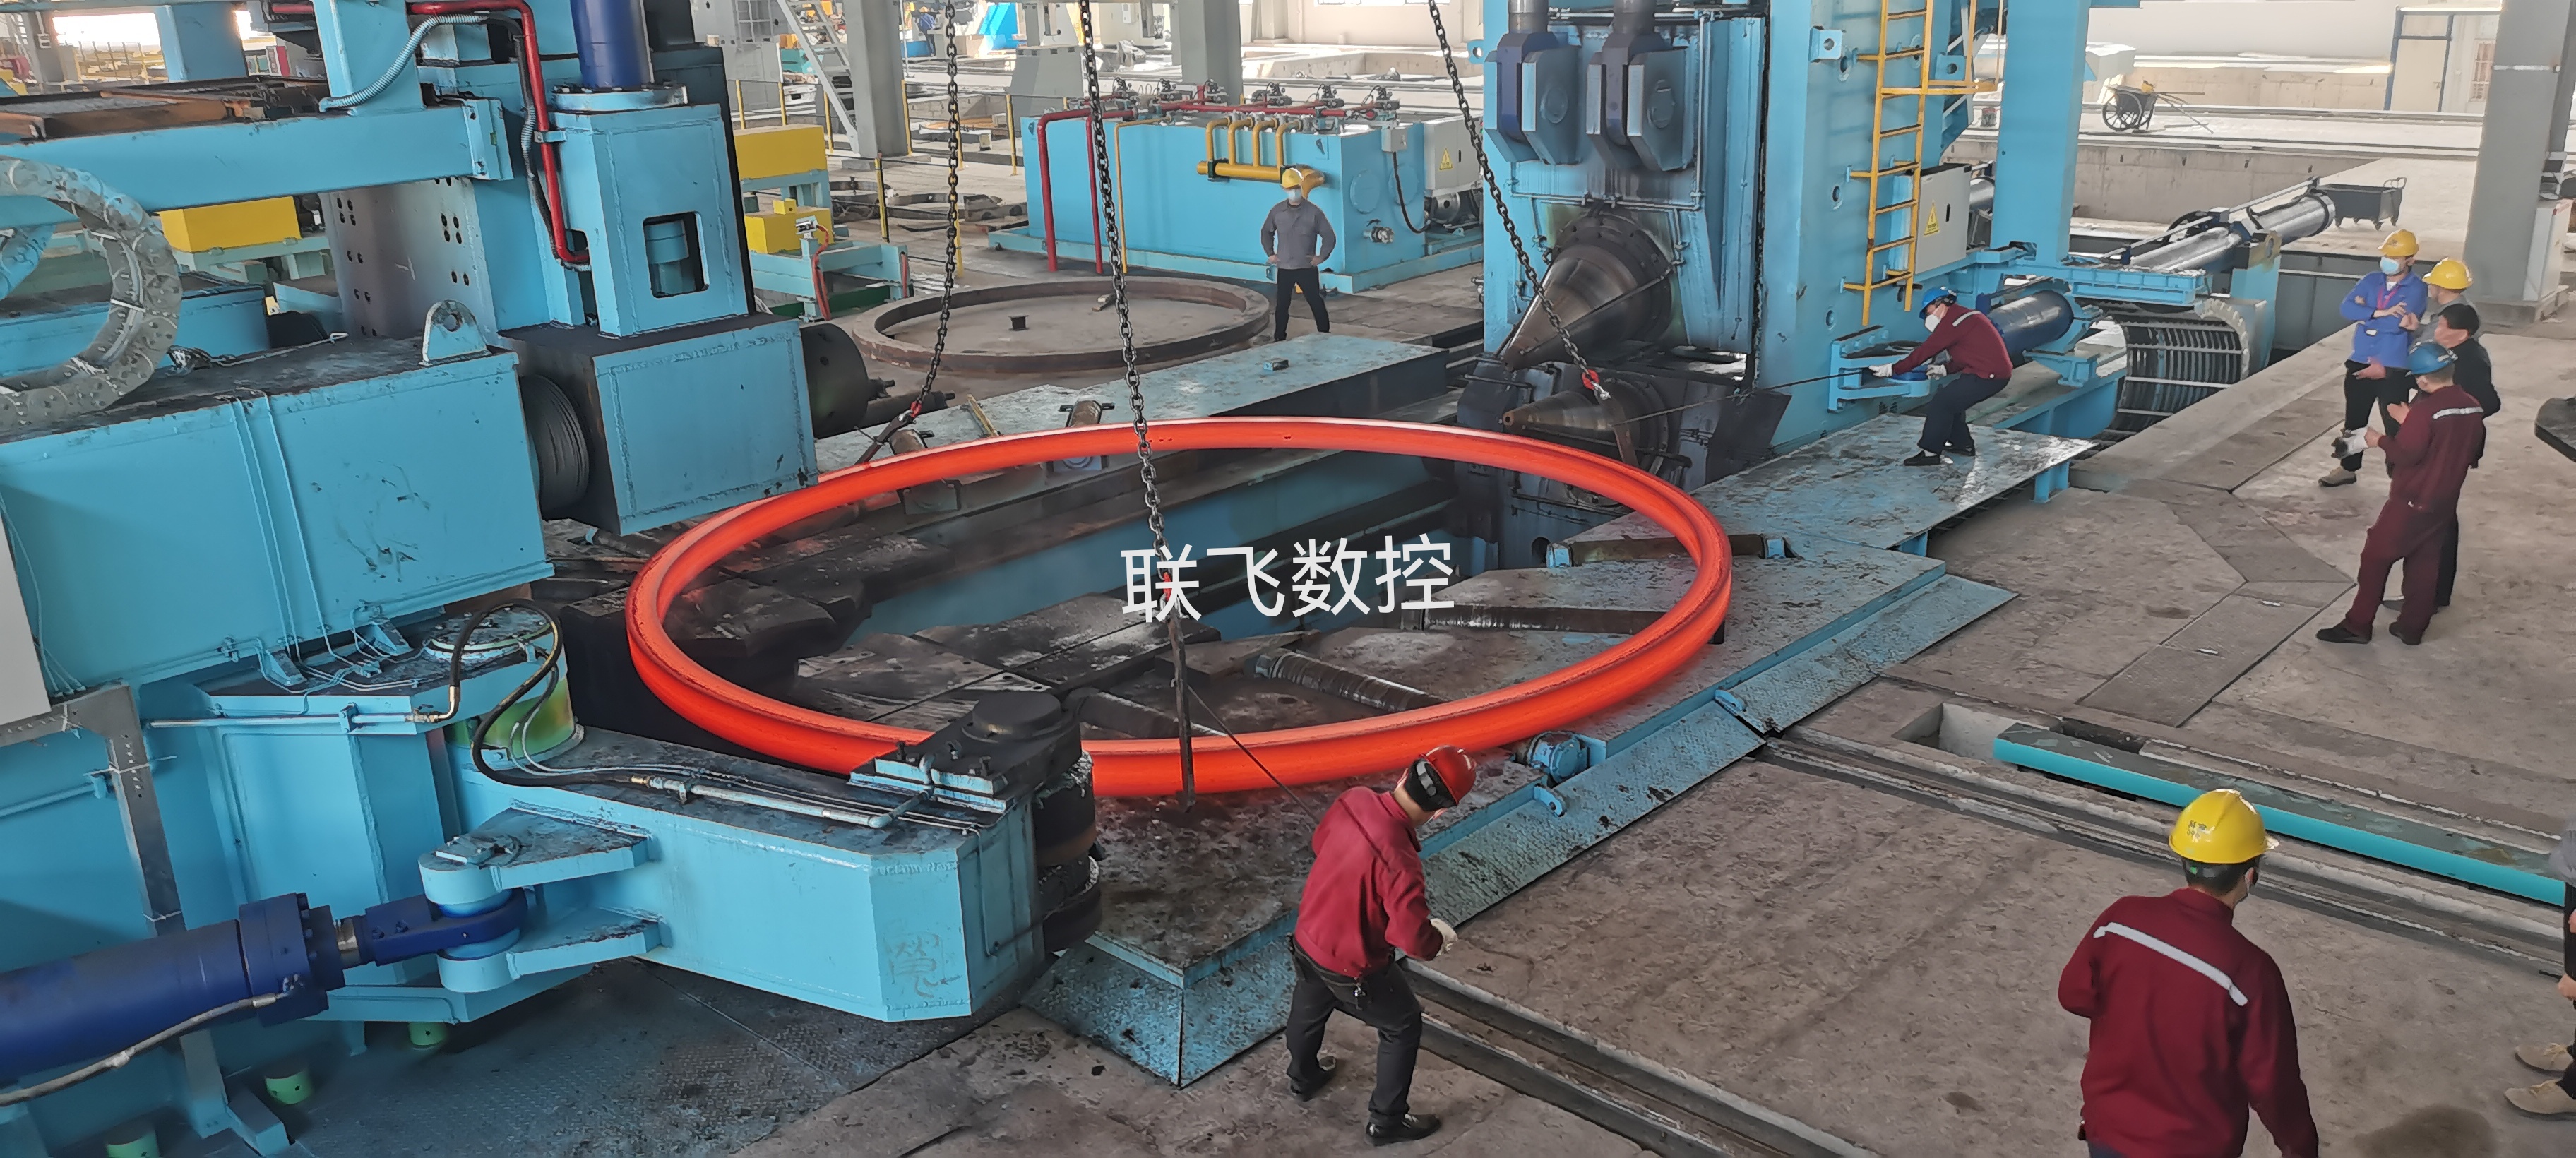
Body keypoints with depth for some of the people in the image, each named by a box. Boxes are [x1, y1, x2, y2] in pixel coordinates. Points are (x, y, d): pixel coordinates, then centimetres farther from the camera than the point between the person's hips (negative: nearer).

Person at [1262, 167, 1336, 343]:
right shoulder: (1277, 211, -1)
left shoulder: (1314, 212, -9)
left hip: (1307, 268, -2)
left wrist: (1321, 257, -8)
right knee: (1282, 305, 9)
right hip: (1284, 268, 2)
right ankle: (1279, 339, 21)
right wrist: (1270, 253, 8)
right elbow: (1266, 232, 16)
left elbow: (1329, 237, -2)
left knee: (1316, 304, 2)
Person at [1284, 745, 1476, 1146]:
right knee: (1404, 1027, 21)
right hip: (1353, 967, -7)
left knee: (1310, 1007, 35)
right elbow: (1414, 938, -33)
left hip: (1308, 938, 7)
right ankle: (1387, 1121, 37)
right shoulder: (1399, 859, -39)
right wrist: (1440, 936, -11)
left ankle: (1303, 1078, 63)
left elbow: (1320, 842, 5)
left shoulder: (1355, 800, -17)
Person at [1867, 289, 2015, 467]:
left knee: (1941, 403, -8)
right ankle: (1963, 444, 29)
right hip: (1998, 370, 10)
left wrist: (1893, 369, -8)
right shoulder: (1967, 315, 18)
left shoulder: (1952, 321, -13)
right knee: (1950, 399, 20)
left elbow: (1925, 351, -12)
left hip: (1988, 375, -10)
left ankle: (1930, 453, -9)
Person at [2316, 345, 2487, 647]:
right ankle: (2412, 628, 22)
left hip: (2411, 500, -7)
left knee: (2376, 557, 3)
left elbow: (2406, 455, -24)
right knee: (2425, 564, 15)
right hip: (2444, 502, 7)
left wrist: (2380, 440, -5)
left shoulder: (2425, 409, -21)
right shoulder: (2473, 408, 2)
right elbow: (2475, 452, 14)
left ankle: (2358, 625, 5)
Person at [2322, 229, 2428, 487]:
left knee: (2395, 426, -1)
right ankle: (2348, 468, 34)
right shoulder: (2371, 280, 6)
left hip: (2393, 370, -5)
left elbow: (2398, 324, -22)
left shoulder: (2417, 289, -8)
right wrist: (2383, 313, -19)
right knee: (2354, 420, 19)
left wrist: (2366, 312, -11)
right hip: (2360, 364, 5)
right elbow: (2347, 307, -10)